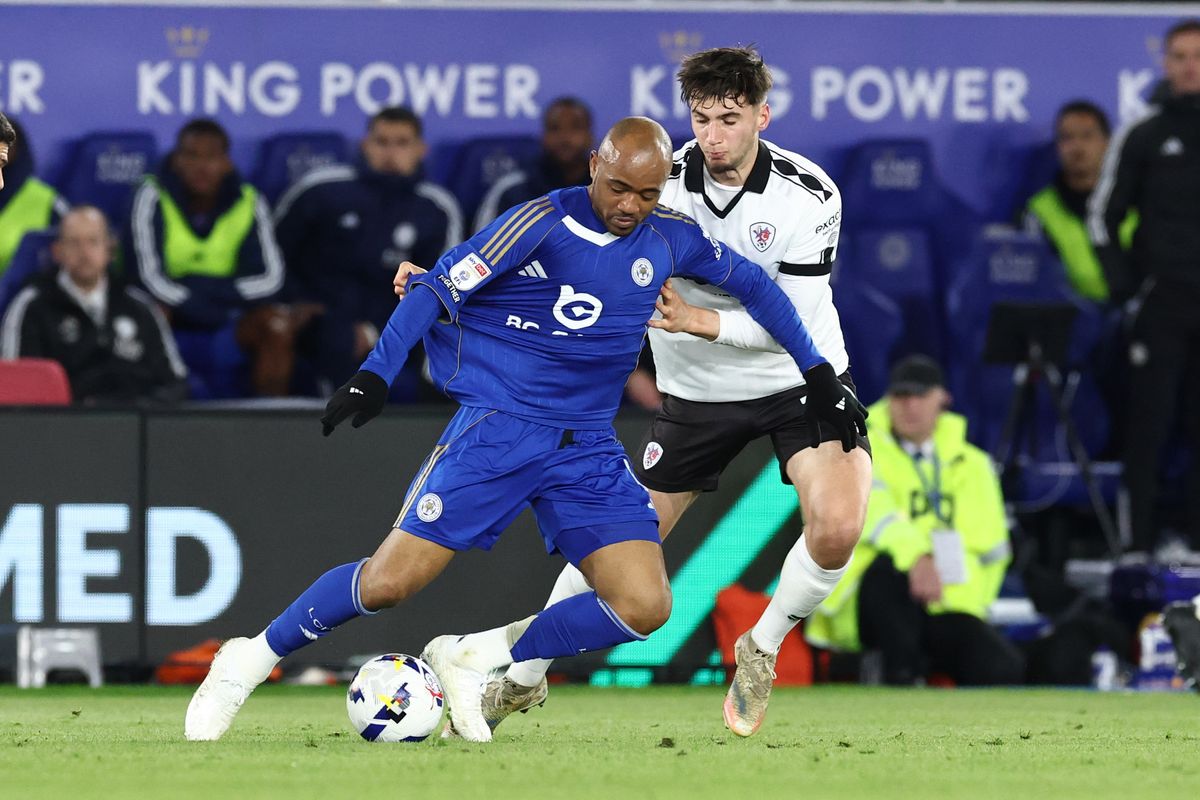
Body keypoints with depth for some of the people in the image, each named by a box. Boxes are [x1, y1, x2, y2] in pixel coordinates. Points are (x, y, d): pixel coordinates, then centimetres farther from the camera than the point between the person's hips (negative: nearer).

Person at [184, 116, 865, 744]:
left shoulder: (670, 239, 5)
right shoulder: (546, 222, -10)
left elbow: (753, 283, 23)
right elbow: (439, 288, -11)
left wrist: (819, 374, 23)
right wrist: (374, 376, -20)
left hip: (589, 447, 5)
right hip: (499, 426, -5)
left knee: (645, 606, -13)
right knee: (391, 582, -14)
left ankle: (472, 660, 3)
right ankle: (253, 659, 8)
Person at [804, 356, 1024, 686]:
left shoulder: (971, 464, 16)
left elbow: (990, 549, 16)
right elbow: (870, 508, -19)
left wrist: (967, 606, -1)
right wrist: (917, 557, -38)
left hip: (944, 610, 2)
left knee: (1005, 669, -26)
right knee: (891, 565, -40)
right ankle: (901, 676, -28)